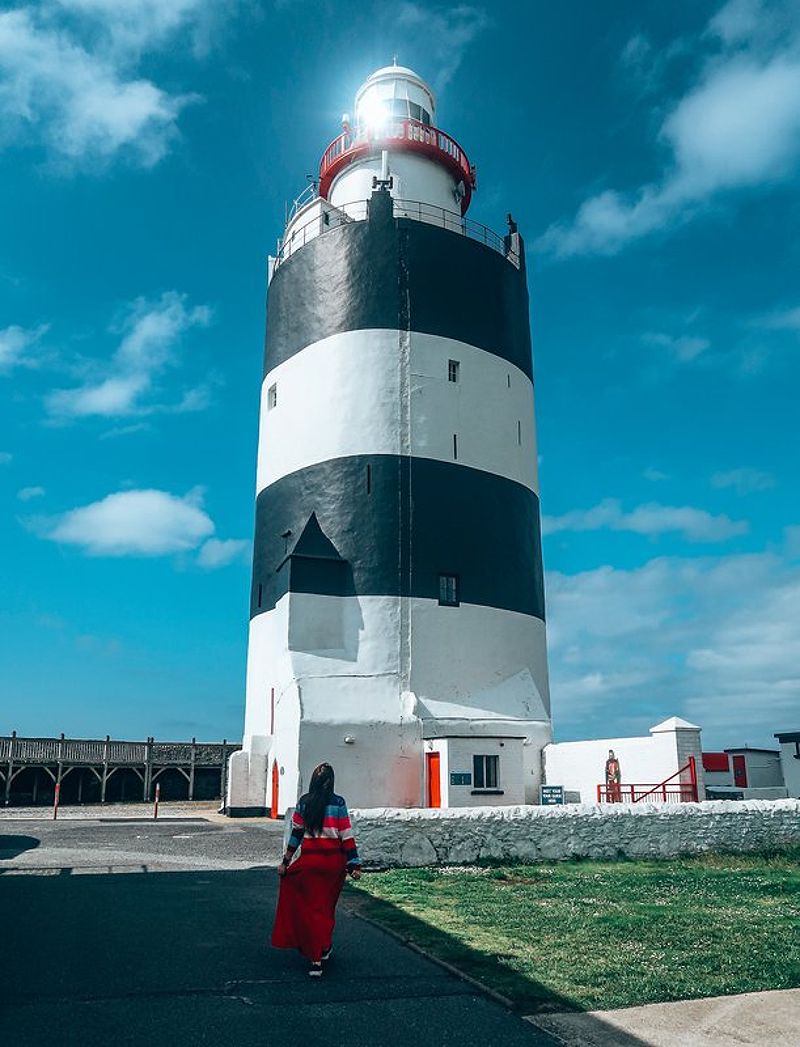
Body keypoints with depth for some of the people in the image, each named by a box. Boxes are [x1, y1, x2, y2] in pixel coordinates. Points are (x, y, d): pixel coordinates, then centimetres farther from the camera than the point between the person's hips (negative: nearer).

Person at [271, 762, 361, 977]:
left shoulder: (303, 803, -2)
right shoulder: (339, 803, -5)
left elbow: (296, 834, 0)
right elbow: (347, 836, -6)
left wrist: (286, 861, 8)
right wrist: (354, 865, -4)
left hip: (310, 859, 0)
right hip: (334, 859, 0)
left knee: (311, 906, 9)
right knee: (327, 905, 18)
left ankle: (316, 958, 5)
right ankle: (324, 947, 32)